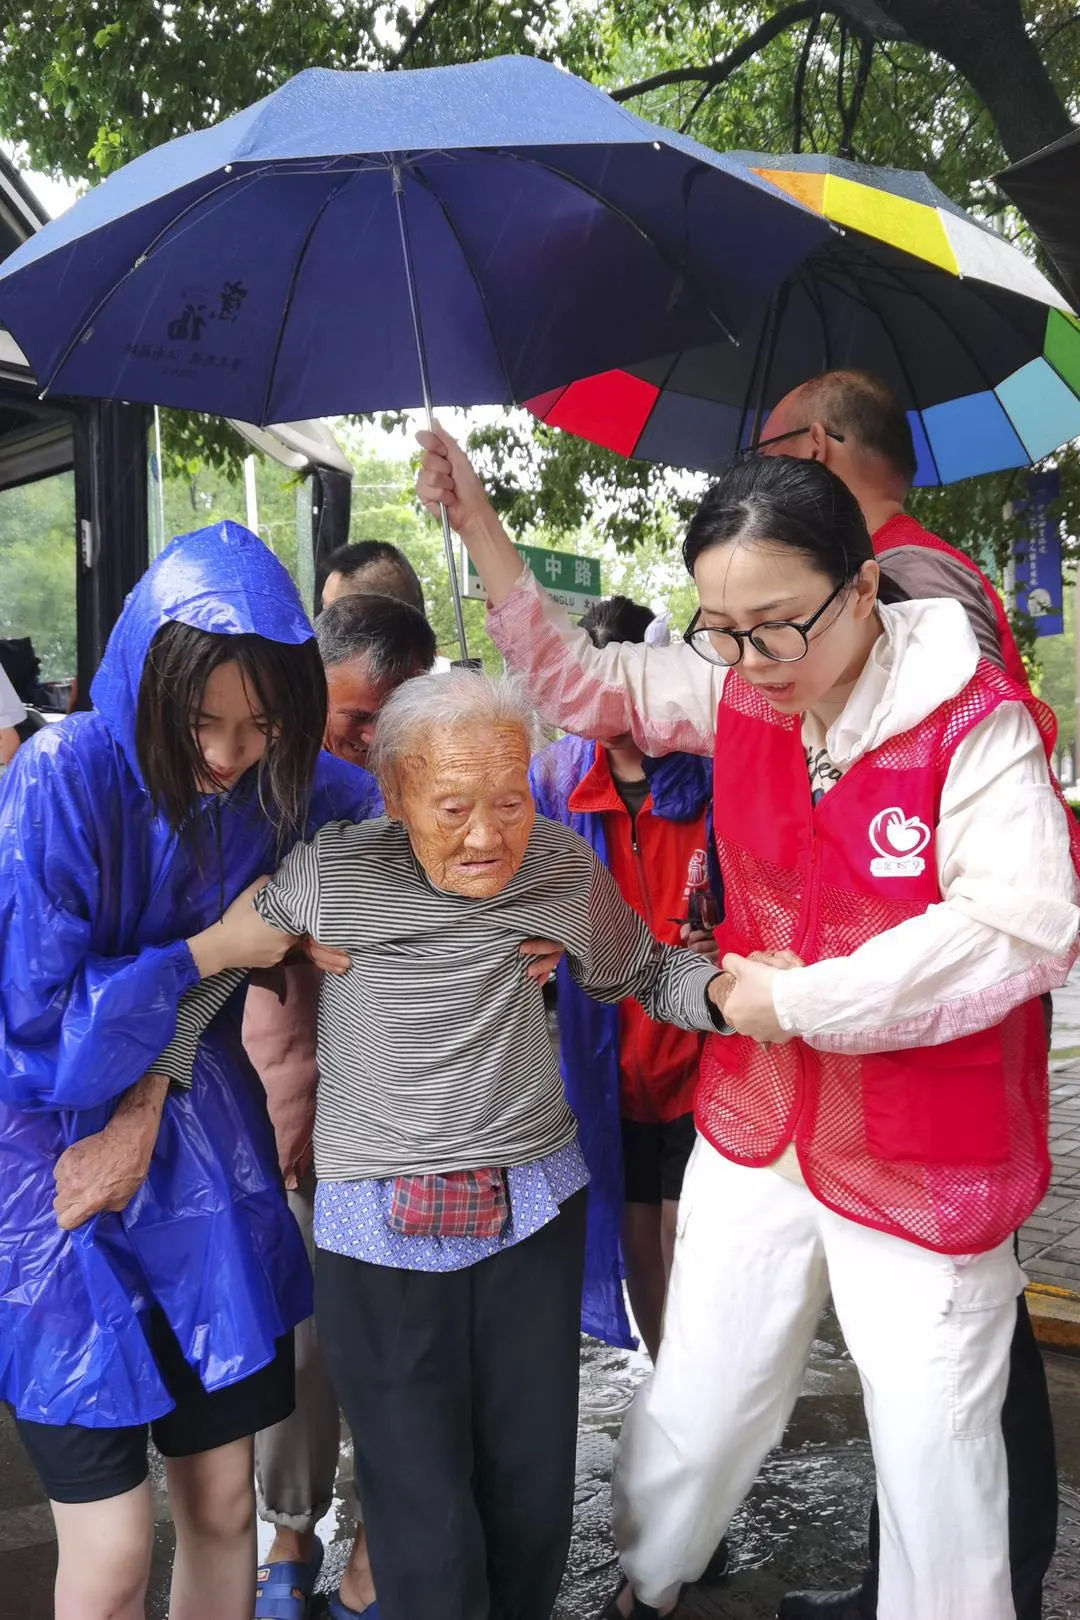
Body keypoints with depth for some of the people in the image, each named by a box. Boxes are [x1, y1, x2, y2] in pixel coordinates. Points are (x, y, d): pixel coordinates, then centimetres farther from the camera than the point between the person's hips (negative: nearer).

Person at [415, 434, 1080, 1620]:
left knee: (934, 1450, 11)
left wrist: (798, 1001, -20)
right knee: (691, 1415, 19)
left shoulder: (973, 720, -18)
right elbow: (576, 679, 6)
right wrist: (476, 523, -3)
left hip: (924, 1165, -4)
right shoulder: (736, 692, -2)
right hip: (756, 1130, 5)